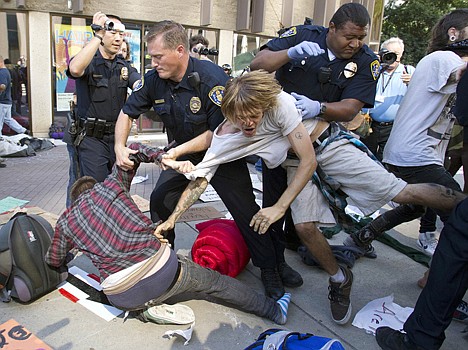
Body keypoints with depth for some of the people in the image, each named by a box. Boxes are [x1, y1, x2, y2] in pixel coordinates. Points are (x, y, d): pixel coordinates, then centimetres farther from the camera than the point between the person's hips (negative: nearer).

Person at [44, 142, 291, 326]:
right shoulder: (109, 186, 9)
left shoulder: (65, 222, 14)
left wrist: (67, 257, 50)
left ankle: (143, 307, 10)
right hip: (162, 273, -2)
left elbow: (53, 261, 31)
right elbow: (132, 151, 17)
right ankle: (274, 310, 29)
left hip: (121, 297, 2)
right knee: (212, 280, 20)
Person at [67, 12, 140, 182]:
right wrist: (98, 36, -24)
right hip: (91, 137, -5)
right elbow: (75, 69, -29)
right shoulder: (88, 61, -4)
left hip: (117, 136, 5)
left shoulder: (124, 66, 12)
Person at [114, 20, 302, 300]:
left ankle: (272, 266, 15)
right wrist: (120, 147, -16)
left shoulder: (212, 77, -28)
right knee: (159, 201, -5)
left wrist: (178, 150, -29)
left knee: (246, 210, -4)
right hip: (183, 154, 5)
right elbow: (128, 113, 0)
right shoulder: (154, 80, -12)